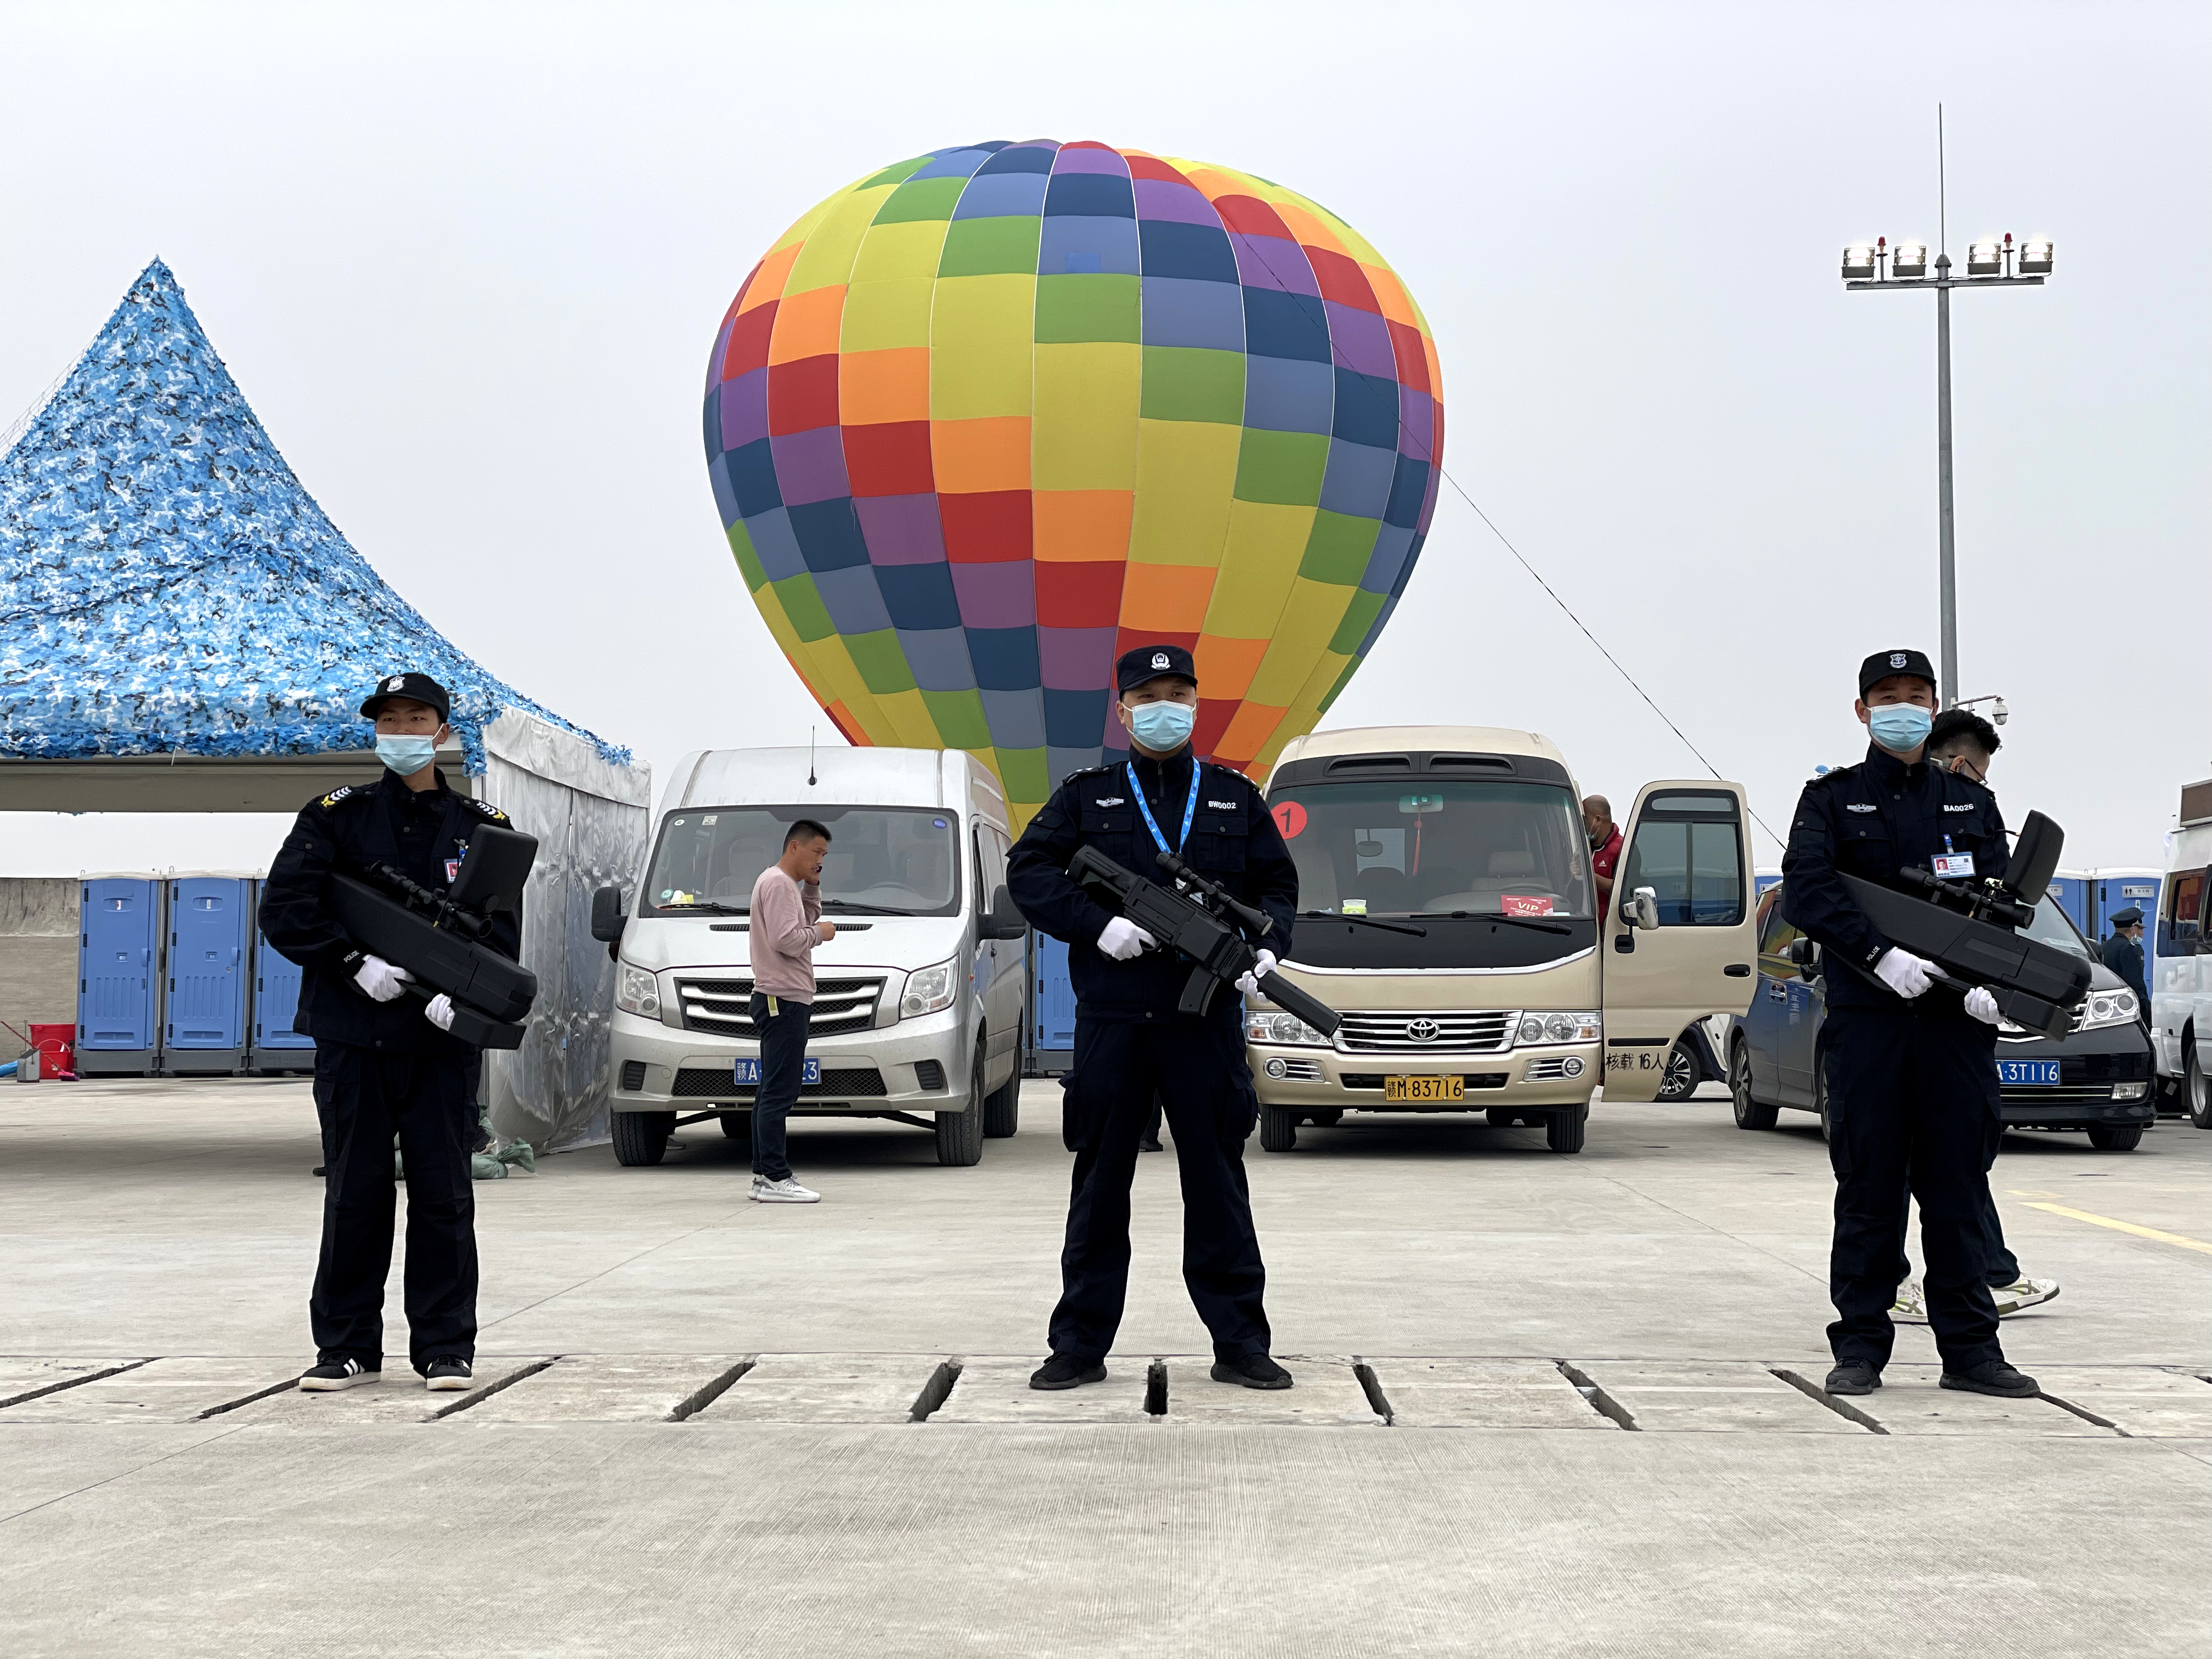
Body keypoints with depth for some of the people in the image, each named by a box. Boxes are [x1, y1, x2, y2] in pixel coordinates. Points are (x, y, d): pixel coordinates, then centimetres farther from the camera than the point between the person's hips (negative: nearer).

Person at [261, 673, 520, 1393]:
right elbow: (284, 910, -2)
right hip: (352, 1038, 0)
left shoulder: (481, 826, 8)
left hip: (442, 1039, 0)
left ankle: (445, 1347, 8)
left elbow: (504, 930, 3)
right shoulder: (336, 816, 6)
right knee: (354, 1193, 4)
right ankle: (347, 1347, 13)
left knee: (443, 1193, 1)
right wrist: (356, 964, -13)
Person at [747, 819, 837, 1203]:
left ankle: (764, 1173, 15)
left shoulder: (787, 885, 22)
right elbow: (785, 939, -21)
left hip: (784, 1002, 11)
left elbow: (805, 924, 28)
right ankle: (773, 1178, -17)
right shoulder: (778, 884, -11)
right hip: (783, 1000, -11)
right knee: (779, 1093, -14)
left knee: (773, 1092, 12)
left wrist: (812, 888, 17)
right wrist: (820, 933, -6)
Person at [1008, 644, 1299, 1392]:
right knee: (1100, 1184, 5)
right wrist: (1098, 924, -12)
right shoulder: (1086, 797, 10)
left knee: (1218, 1183, 3)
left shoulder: (1236, 798, 14)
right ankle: (1081, 1346, 11)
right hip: (1111, 1020, 0)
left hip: (1207, 1021, 1)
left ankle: (1240, 1344, 9)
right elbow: (1028, 873, 2)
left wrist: (1267, 945, -6)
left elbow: (1278, 883, 15)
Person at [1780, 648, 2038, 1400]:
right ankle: (1860, 1347, 8)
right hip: (1867, 1020, -2)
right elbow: (1806, 893, -8)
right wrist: (1881, 956, -21)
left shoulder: (1971, 803, 17)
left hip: (1959, 1023, 2)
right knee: (1868, 1190, 1)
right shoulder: (1831, 800, 8)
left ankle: (1970, 1348, 9)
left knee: (1958, 1189, 4)